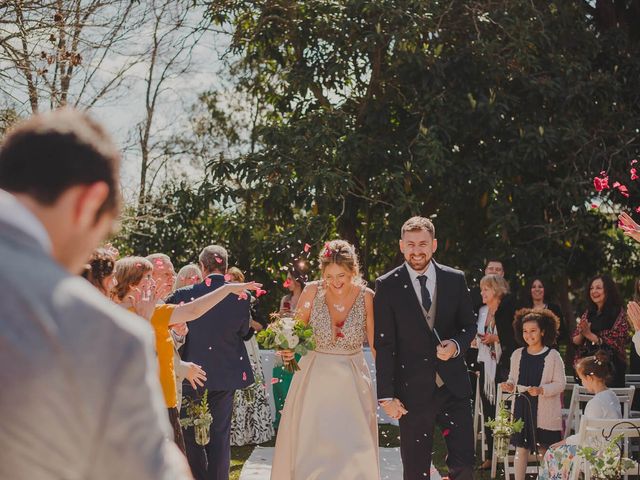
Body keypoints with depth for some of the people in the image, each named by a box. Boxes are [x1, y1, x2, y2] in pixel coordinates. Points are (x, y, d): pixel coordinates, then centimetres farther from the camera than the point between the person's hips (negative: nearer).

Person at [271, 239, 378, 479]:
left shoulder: (366, 297, -7)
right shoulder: (313, 291, -8)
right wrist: (288, 350, -21)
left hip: (353, 383, 0)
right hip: (315, 380, 0)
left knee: (354, 454, 1)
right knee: (310, 450, 4)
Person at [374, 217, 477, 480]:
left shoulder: (455, 280, 4)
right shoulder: (387, 286, -4)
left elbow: (469, 324, 14)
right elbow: (383, 345, -4)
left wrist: (457, 345, -9)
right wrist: (387, 396, -8)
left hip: (453, 386, 2)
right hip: (413, 391, -2)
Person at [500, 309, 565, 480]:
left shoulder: (553, 356, -6)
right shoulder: (517, 354, 5)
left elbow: (560, 383, -7)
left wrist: (541, 390, -21)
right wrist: (510, 386, -8)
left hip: (545, 410, -3)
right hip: (522, 407, 3)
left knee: (545, 450, 4)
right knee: (521, 448, 6)